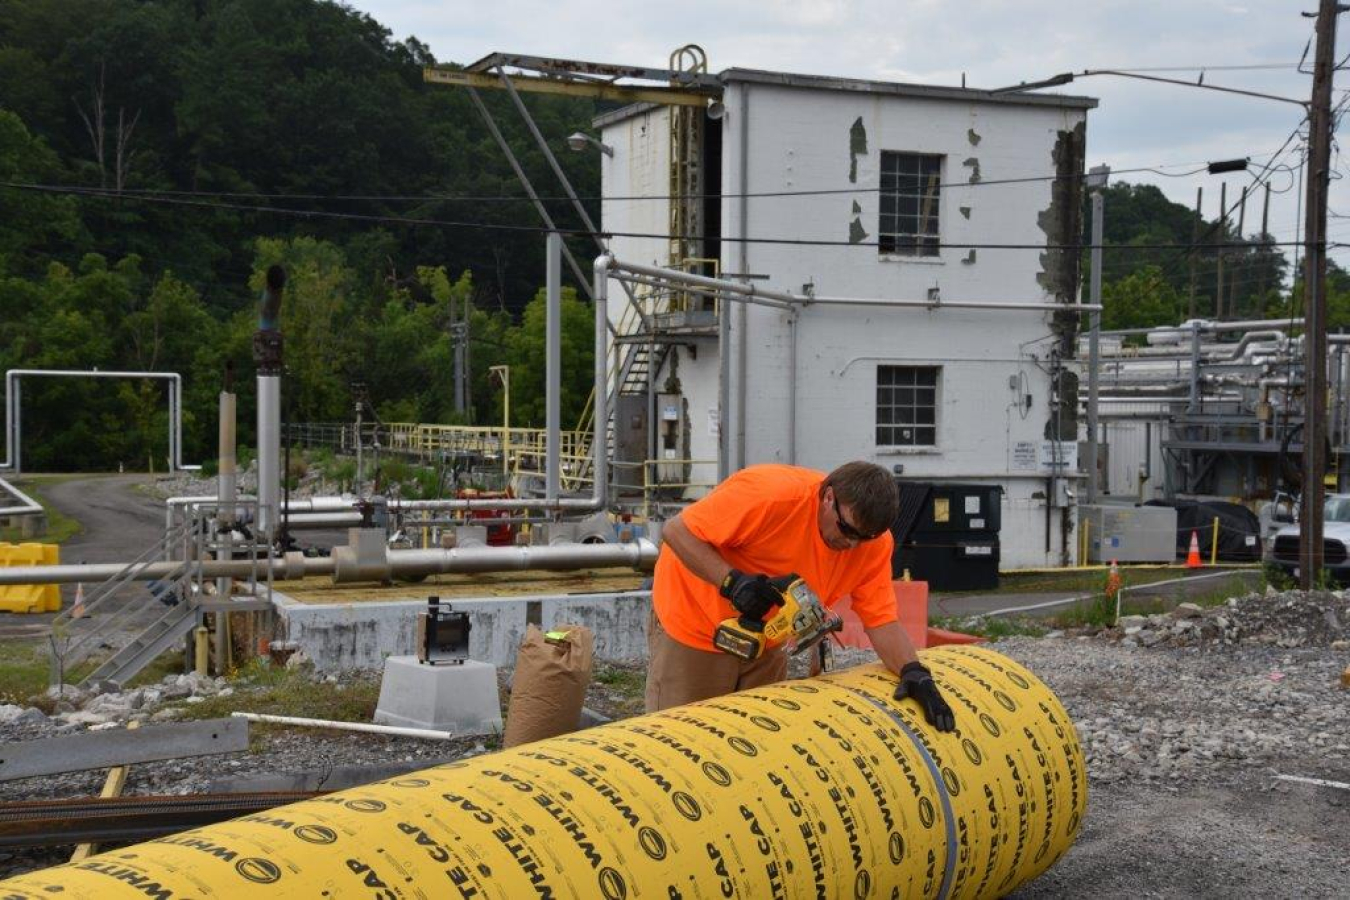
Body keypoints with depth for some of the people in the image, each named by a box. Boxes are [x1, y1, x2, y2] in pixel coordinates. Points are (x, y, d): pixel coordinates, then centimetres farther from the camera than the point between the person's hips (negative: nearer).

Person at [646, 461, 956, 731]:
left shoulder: (874, 540, -13)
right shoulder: (770, 494, -32)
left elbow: (881, 620, -11)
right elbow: (675, 531, -28)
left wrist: (913, 671, -28)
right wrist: (731, 581, -39)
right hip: (693, 628, -5)